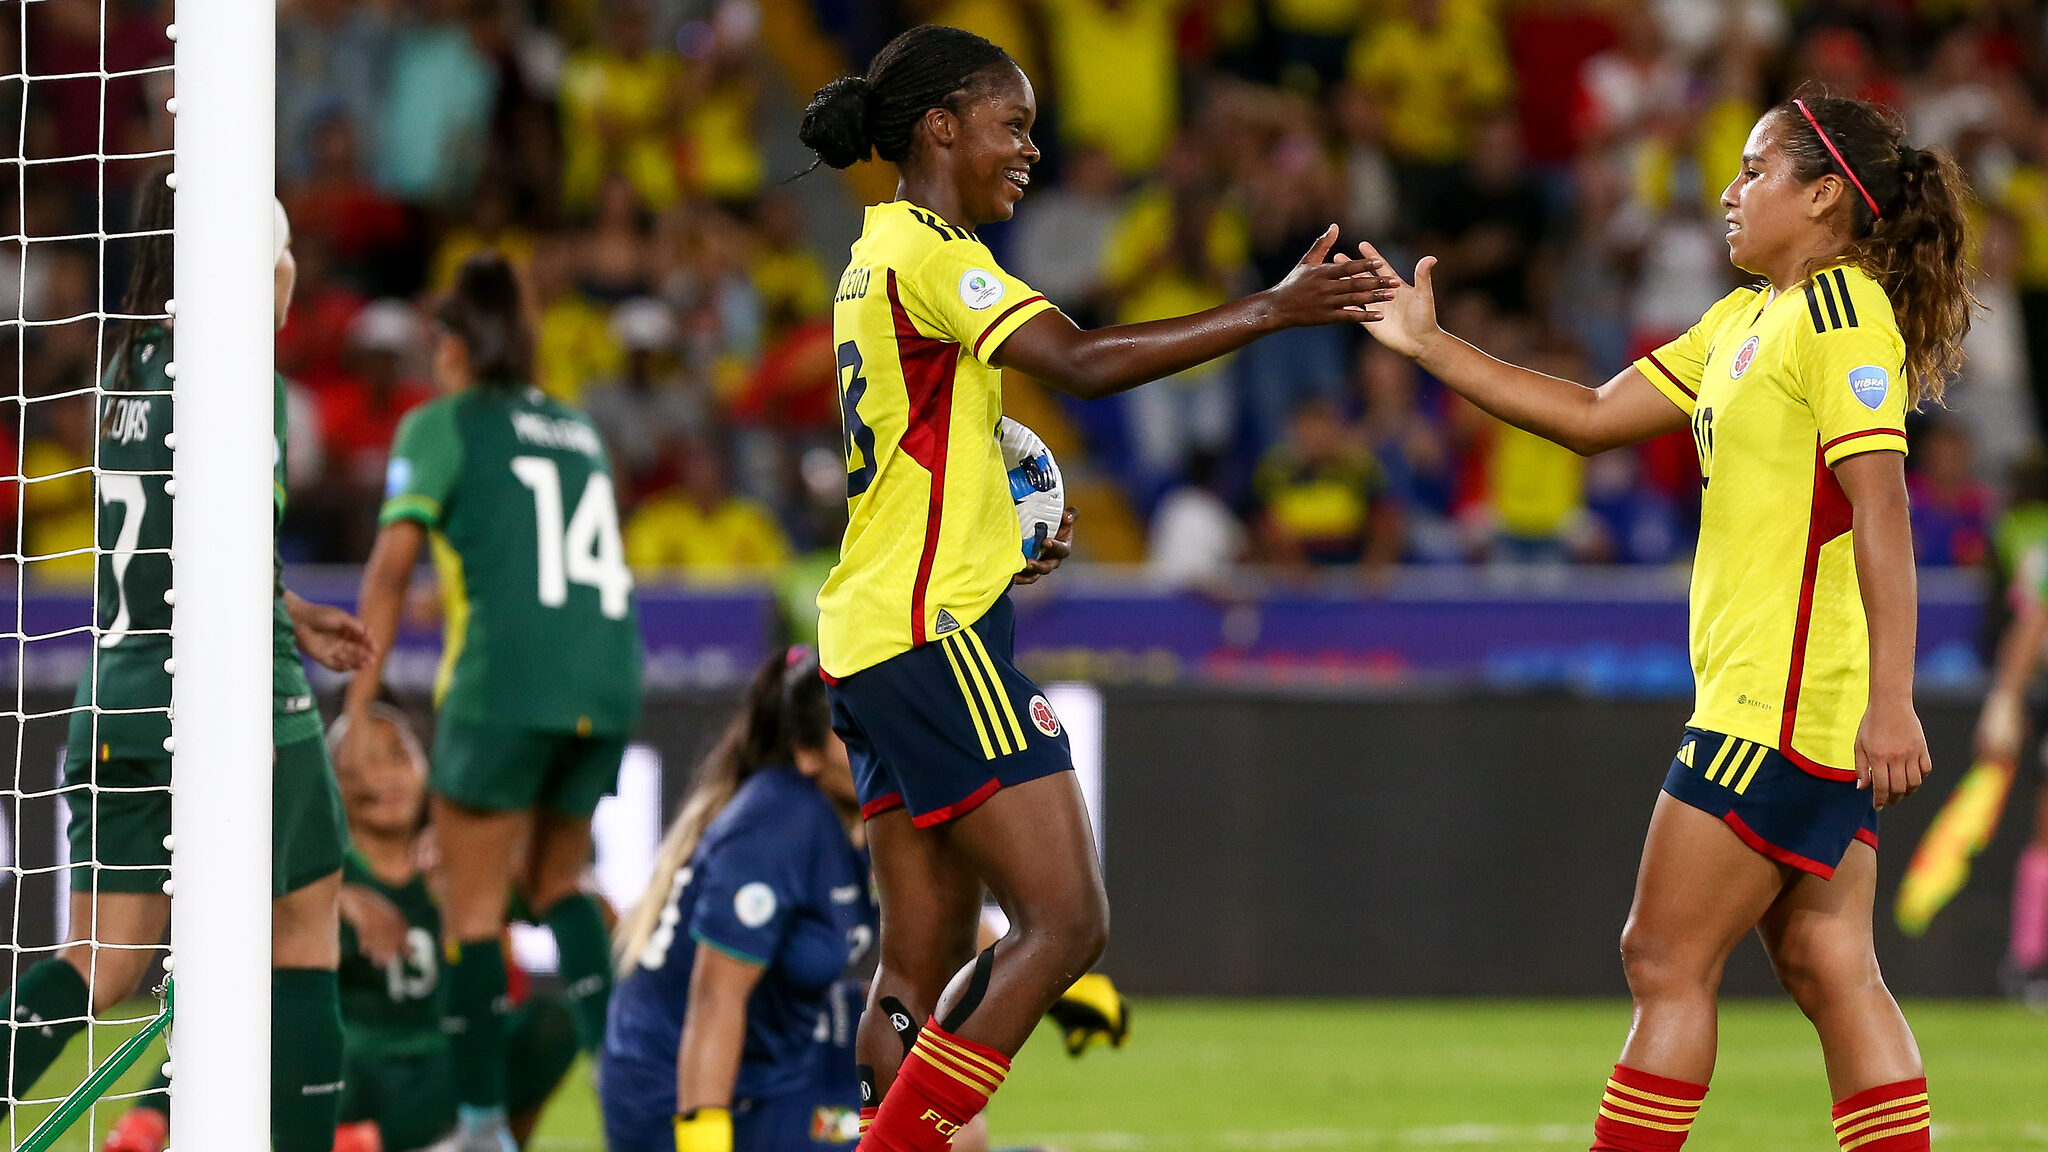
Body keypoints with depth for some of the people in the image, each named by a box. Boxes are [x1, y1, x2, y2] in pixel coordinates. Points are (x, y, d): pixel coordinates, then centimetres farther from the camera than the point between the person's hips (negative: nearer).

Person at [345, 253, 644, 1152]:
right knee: (556, 880, 22)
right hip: (608, 684, 6)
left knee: (474, 907, 4)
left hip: (505, 677, -6)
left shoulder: (442, 425, 4)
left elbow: (391, 569, -4)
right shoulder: (578, 430, 20)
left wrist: (358, 708, -3)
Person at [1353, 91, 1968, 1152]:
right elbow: (1595, 419, 22)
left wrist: (1891, 700, -28)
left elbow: (1881, 513, -21)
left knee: (1666, 959, -5)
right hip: (1766, 698, 9)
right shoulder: (1745, 319, 17)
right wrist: (1429, 348, 17)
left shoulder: (1845, 313, -13)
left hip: (1785, 703, -9)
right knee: (1825, 967, 6)